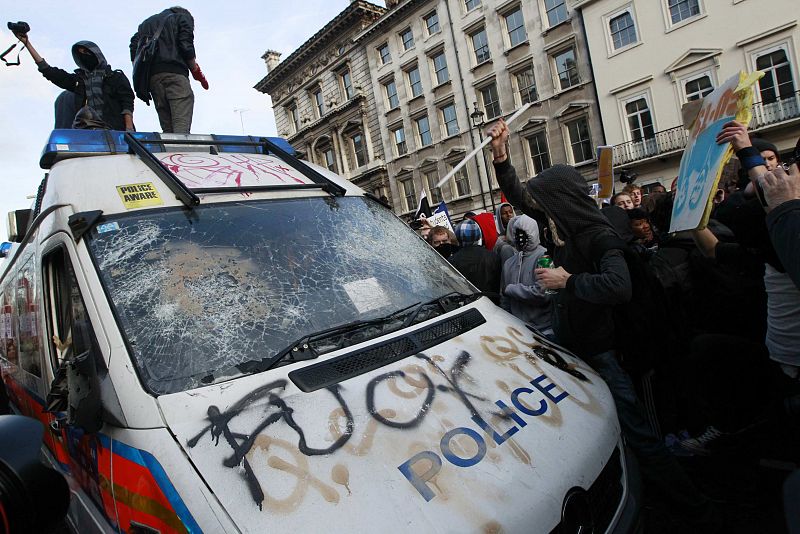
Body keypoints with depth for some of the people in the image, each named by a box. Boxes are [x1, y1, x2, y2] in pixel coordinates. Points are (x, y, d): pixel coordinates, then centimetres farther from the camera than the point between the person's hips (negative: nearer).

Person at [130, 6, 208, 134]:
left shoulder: (146, 22, 32)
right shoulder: (183, 17, 17)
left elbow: (134, 47, 17)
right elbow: (186, 46, 0)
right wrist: (196, 72, 8)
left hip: (152, 77, 5)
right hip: (175, 74, -5)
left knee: (167, 129, 0)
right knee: (182, 126, -19)